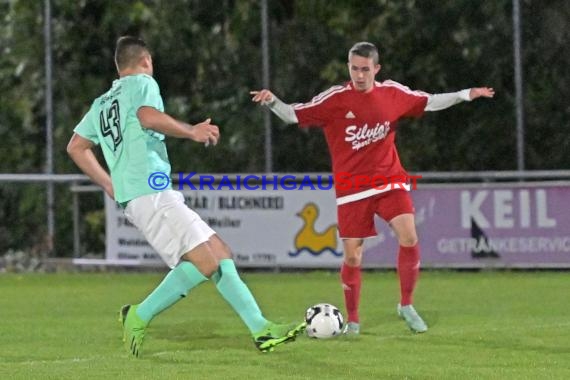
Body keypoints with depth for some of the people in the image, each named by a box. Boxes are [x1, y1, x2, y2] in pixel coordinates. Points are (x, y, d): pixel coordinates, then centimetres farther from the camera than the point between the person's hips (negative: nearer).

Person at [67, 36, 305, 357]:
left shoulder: (102, 104, 25)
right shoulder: (141, 83, 1)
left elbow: (76, 147, 30)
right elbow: (149, 116, -21)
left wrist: (111, 185, 32)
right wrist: (192, 131, -12)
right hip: (151, 193, -10)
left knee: (221, 254, 6)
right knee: (205, 263, -17)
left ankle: (262, 330, 0)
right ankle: (139, 317, -8)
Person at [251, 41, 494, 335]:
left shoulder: (392, 93, 1)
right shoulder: (335, 99, -9)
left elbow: (430, 102, 14)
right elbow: (293, 115, -8)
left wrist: (467, 95, 9)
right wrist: (271, 101, -27)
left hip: (389, 181, 2)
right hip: (351, 187, -2)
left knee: (409, 238, -17)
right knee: (352, 258, -1)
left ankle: (407, 306, 2)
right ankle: (352, 320, 19)